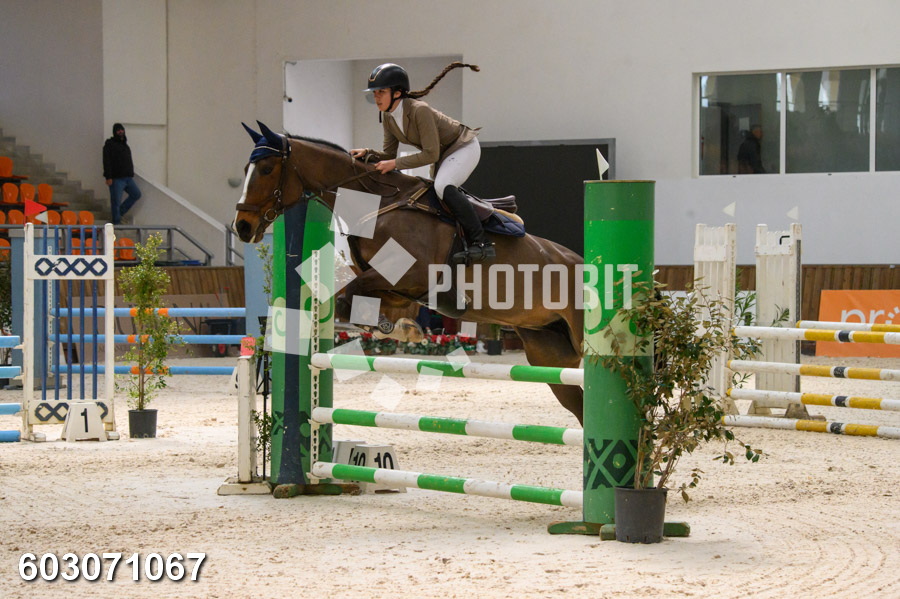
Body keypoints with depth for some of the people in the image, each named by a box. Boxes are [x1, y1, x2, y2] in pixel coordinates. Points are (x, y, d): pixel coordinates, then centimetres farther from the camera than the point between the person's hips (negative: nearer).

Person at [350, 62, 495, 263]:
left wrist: (395, 163, -34)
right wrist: (368, 153, -20)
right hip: (444, 153, 9)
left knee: (443, 186, -31)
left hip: (464, 148, -9)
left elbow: (431, 154, -33)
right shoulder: (387, 117, -9)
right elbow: (389, 154, -1)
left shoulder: (419, 111, -34)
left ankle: (481, 244, -31)